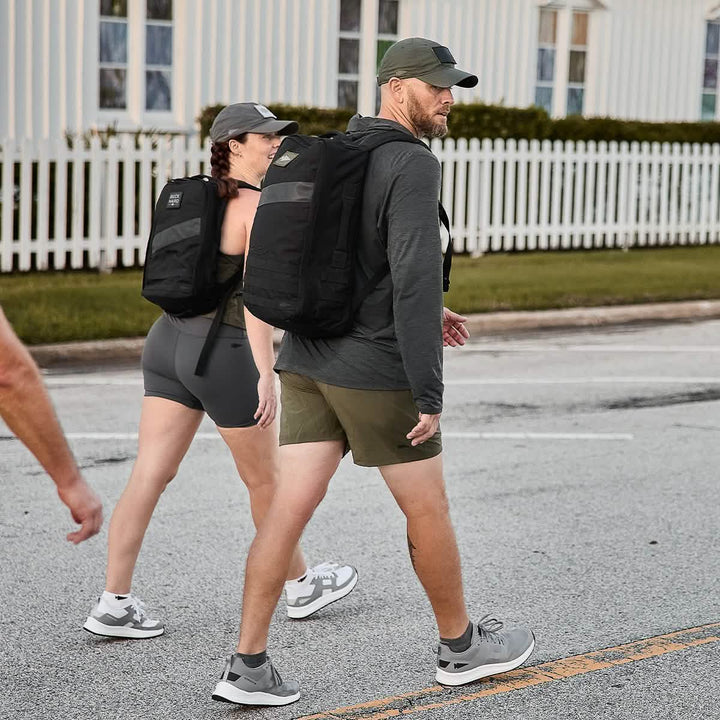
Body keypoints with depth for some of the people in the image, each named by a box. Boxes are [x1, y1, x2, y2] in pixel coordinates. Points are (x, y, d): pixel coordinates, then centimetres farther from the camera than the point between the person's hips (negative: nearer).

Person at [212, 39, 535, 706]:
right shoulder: (413, 165, -16)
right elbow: (415, 279, -23)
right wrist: (430, 395, -20)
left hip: (309, 361, 7)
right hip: (376, 372, -7)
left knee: (289, 510, 4)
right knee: (427, 508, 10)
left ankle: (247, 666, 1)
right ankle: (462, 645, 27)